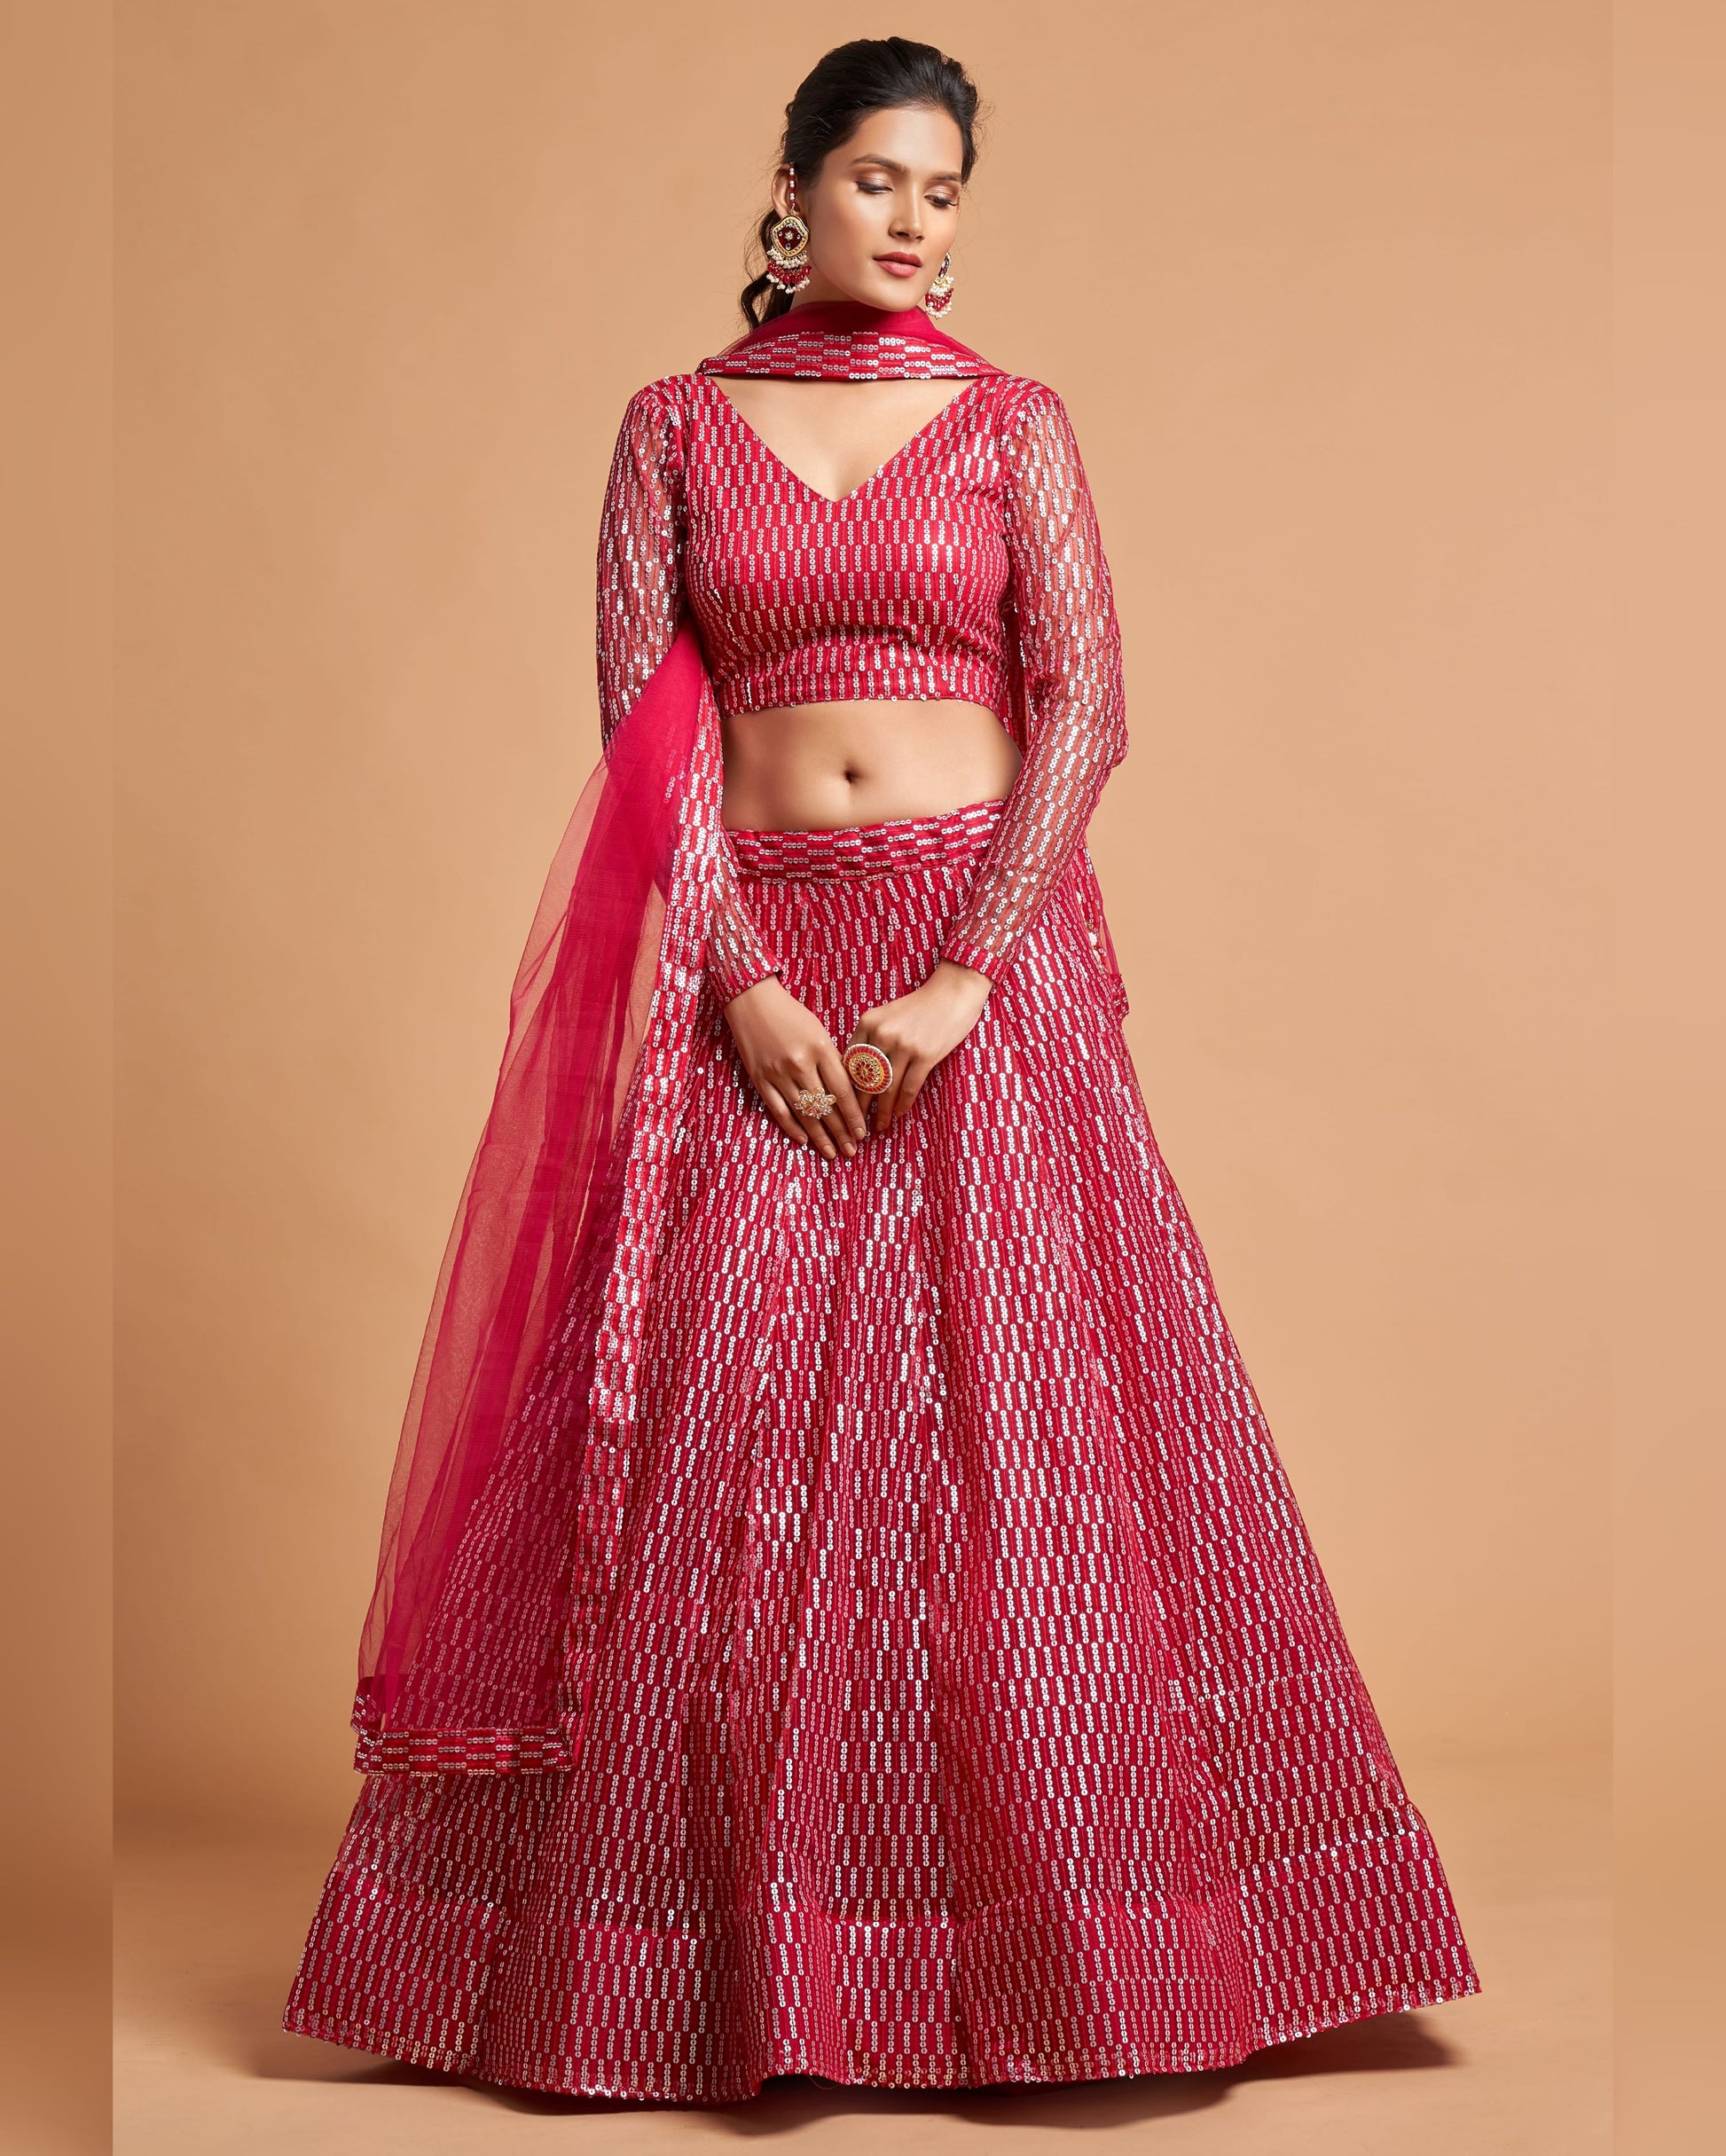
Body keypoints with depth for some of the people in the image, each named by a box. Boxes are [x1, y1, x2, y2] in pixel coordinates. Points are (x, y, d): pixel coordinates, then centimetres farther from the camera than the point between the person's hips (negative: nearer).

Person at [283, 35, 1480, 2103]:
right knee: (714, 1442, 0)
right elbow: (639, 724, 1)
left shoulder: (1014, 421, 7)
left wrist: (960, 979, -13)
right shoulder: (675, 424, 9)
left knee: (1017, 1425, -1)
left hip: (991, 957, 0)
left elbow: (1085, 703, -2)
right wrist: (740, 981, -11)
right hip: (746, 966, 1)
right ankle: (715, 1939, 14)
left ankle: (1062, 1922, 14)